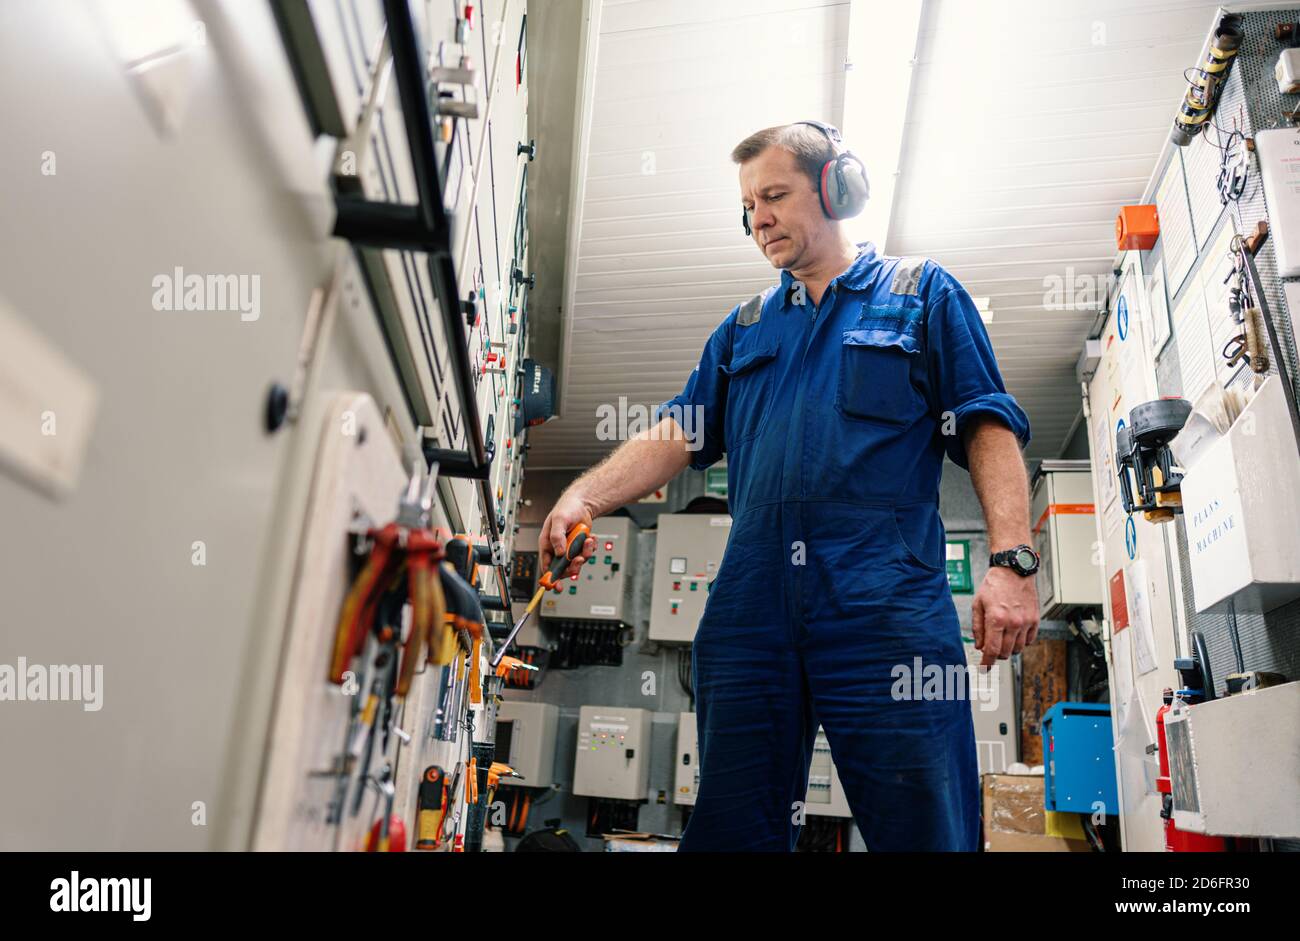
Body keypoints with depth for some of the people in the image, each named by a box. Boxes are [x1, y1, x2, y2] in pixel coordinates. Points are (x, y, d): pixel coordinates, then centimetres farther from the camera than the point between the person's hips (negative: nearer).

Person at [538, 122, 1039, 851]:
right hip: (751, 612, 4)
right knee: (732, 828, 10)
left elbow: (988, 432, 4)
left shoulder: (921, 292, 12)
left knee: (923, 828, 0)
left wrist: (1012, 561, -8)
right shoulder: (744, 328, 23)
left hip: (888, 607, -3)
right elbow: (680, 435, 12)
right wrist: (587, 496, -5)